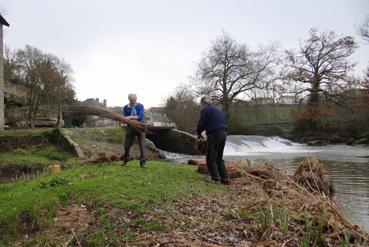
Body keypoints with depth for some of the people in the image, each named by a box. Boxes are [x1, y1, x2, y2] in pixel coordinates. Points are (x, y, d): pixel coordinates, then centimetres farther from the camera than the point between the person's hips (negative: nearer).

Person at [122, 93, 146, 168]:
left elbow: (140, 116, -16)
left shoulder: (140, 106, -3)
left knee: (142, 145, -6)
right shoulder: (126, 107, 3)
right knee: (127, 145, 8)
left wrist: (131, 117, -26)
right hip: (130, 128, 2)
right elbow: (125, 118, 0)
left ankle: (143, 162, 2)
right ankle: (125, 159, 33)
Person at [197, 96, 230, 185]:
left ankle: (215, 179, -1)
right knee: (219, 158, 16)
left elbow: (201, 124, -4)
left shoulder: (205, 110, -1)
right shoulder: (218, 109, 23)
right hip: (223, 133, 8)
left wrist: (199, 133, 16)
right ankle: (225, 178, 13)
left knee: (211, 158, 2)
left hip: (214, 134, -8)